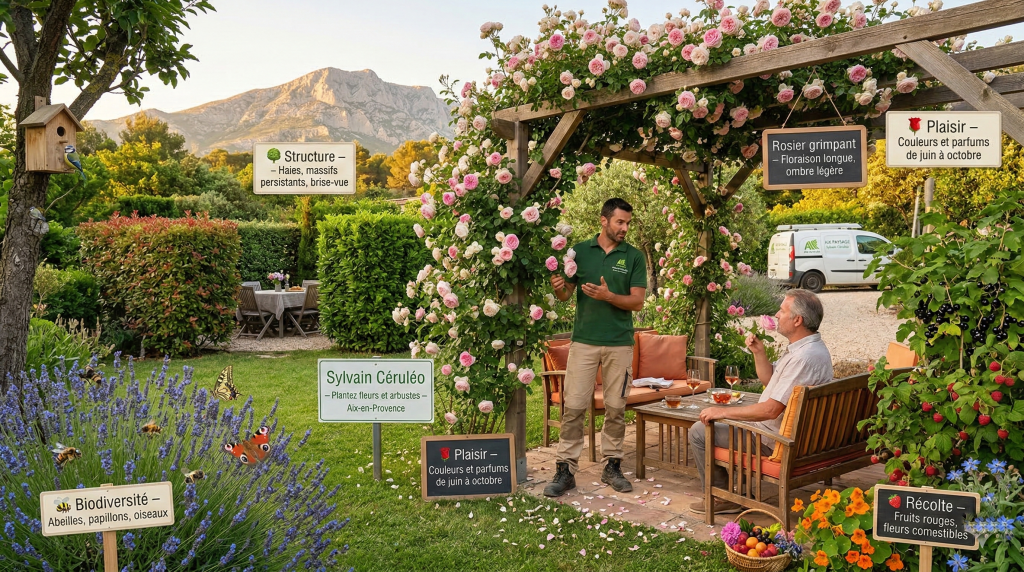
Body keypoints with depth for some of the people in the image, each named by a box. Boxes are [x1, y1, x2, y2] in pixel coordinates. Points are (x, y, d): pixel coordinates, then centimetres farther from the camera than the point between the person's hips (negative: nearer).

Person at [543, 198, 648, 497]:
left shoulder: (634, 257, 3)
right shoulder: (579, 251, 4)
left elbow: (637, 302, -2)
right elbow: (565, 294, 7)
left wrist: (608, 296, -19)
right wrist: (558, 287, -16)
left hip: (620, 343, 1)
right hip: (584, 341, 0)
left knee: (616, 408, 7)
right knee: (574, 407, -2)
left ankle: (612, 466, 20)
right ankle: (565, 470, 5)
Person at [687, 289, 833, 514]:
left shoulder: (805, 357, -28)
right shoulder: (804, 347, 7)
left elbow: (771, 409, -30)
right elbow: (769, 380, 18)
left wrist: (723, 412, -22)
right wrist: (759, 352, 0)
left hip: (774, 440, -11)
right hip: (781, 430, 11)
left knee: (699, 431, -8)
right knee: (718, 421, 25)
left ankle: (722, 497, 5)